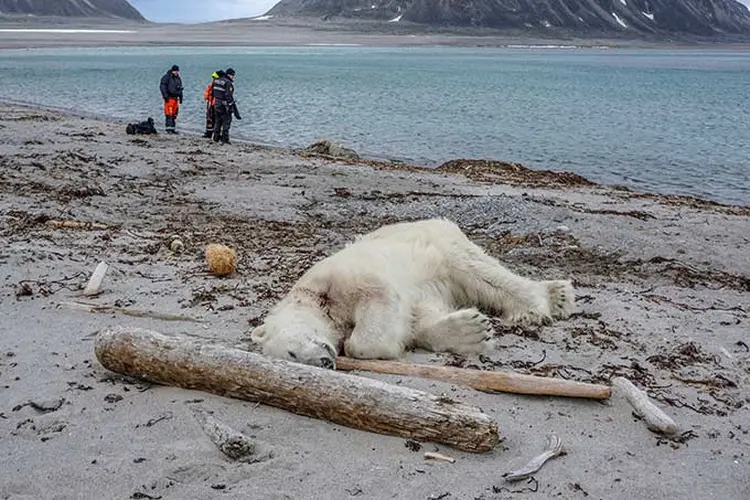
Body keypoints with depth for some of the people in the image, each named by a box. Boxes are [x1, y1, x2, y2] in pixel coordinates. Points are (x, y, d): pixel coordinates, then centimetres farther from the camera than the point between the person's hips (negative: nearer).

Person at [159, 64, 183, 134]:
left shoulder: (178, 78, 18)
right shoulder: (167, 77, -5)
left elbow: (180, 88, 26)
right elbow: (162, 86, -10)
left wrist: (181, 97, 21)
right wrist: (165, 96, -18)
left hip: (175, 98, 7)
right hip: (169, 98, -7)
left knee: (174, 114, 8)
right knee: (169, 114, -13)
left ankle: (173, 128, 13)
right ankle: (168, 128, -14)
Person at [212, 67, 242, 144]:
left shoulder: (217, 81, 10)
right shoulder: (228, 83, -16)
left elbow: (213, 93, 14)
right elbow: (229, 96, -21)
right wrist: (230, 107, -18)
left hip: (216, 104, 8)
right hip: (224, 106, -8)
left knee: (218, 122, 16)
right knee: (226, 122, 0)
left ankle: (216, 138, 20)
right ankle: (224, 139, -1)